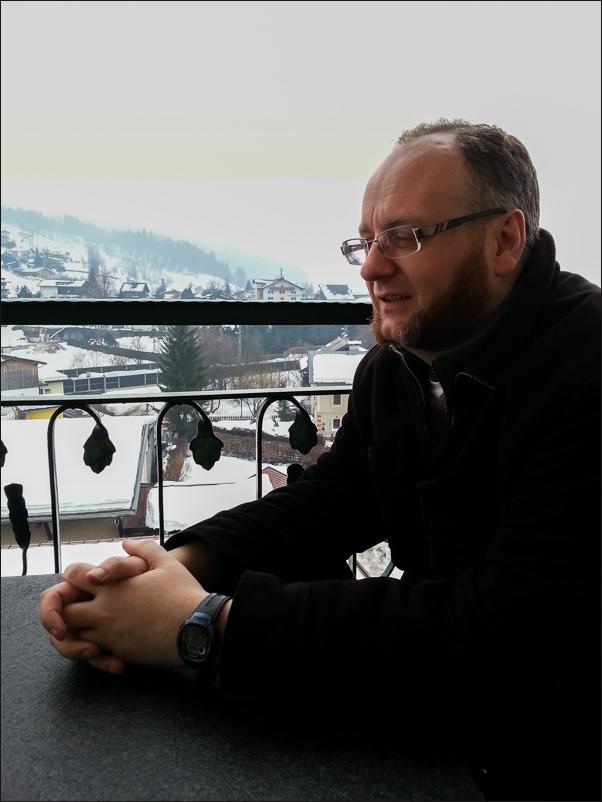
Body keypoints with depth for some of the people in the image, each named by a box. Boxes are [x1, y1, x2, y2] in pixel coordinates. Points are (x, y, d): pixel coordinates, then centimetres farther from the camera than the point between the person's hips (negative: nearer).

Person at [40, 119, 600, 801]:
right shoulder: (395, 362, 1)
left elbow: (513, 631, -31)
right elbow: (328, 500, 2)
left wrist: (210, 623, -28)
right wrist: (182, 563, -18)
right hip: (435, 710, 6)